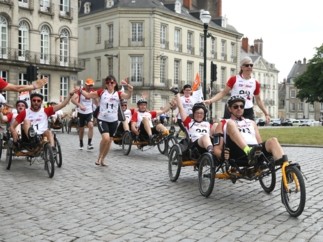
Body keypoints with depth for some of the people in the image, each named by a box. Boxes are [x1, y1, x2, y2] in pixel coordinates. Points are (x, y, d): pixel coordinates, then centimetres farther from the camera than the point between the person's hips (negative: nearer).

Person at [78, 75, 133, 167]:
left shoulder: (118, 94, -2)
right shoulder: (101, 92, -2)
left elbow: (127, 96, -20)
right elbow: (88, 95, 1)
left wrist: (130, 91, -41)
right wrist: (80, 90, -15)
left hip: (113, 121, 3)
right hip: (102, 119, -3)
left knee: (109, 141, 11)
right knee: (105, 138, -23)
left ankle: (102, 159, 31)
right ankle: (99, 157, 0)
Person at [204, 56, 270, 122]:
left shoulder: (255, 83, 6)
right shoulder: (234, 79, -2)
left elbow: (258, 100, 17)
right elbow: (223, 93, -2)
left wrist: (266, 113, 15)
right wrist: (210, 100, -15)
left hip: (248, 112, 3)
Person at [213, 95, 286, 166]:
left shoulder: (251, 123, 35)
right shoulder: (223, 124, 23)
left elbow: (260, 143, 25)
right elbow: (217, 149, 11)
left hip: (255, 150, 3)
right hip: (237, 154, -3)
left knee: (273, 140, -24)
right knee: (231, 123, -23)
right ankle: (249, 152, -47)